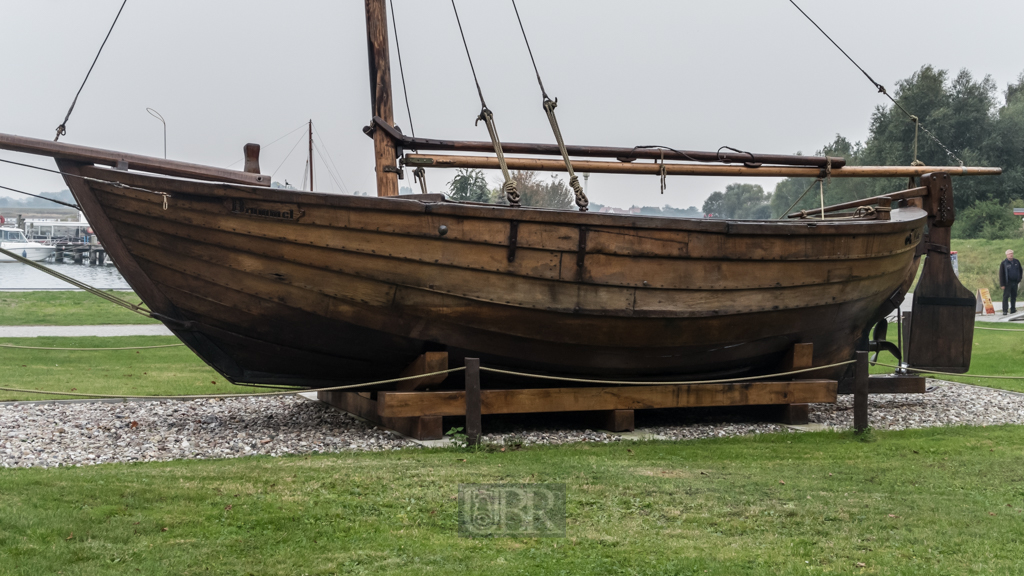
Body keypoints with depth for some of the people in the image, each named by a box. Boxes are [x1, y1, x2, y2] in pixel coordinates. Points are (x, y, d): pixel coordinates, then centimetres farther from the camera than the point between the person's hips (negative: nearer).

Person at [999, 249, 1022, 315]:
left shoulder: (1017, 262, 7)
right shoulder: (1003, 263, -5)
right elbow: (1001, 274, -5)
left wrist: (1019, 279, 11)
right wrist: (1002, 284, -10)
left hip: (1015, 282, 4)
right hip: (1008, 283, -4)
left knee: (1014, 296, 10)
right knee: (1006, 296, -7)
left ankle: (1013, 309, 18)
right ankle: (1004, 311, -7)